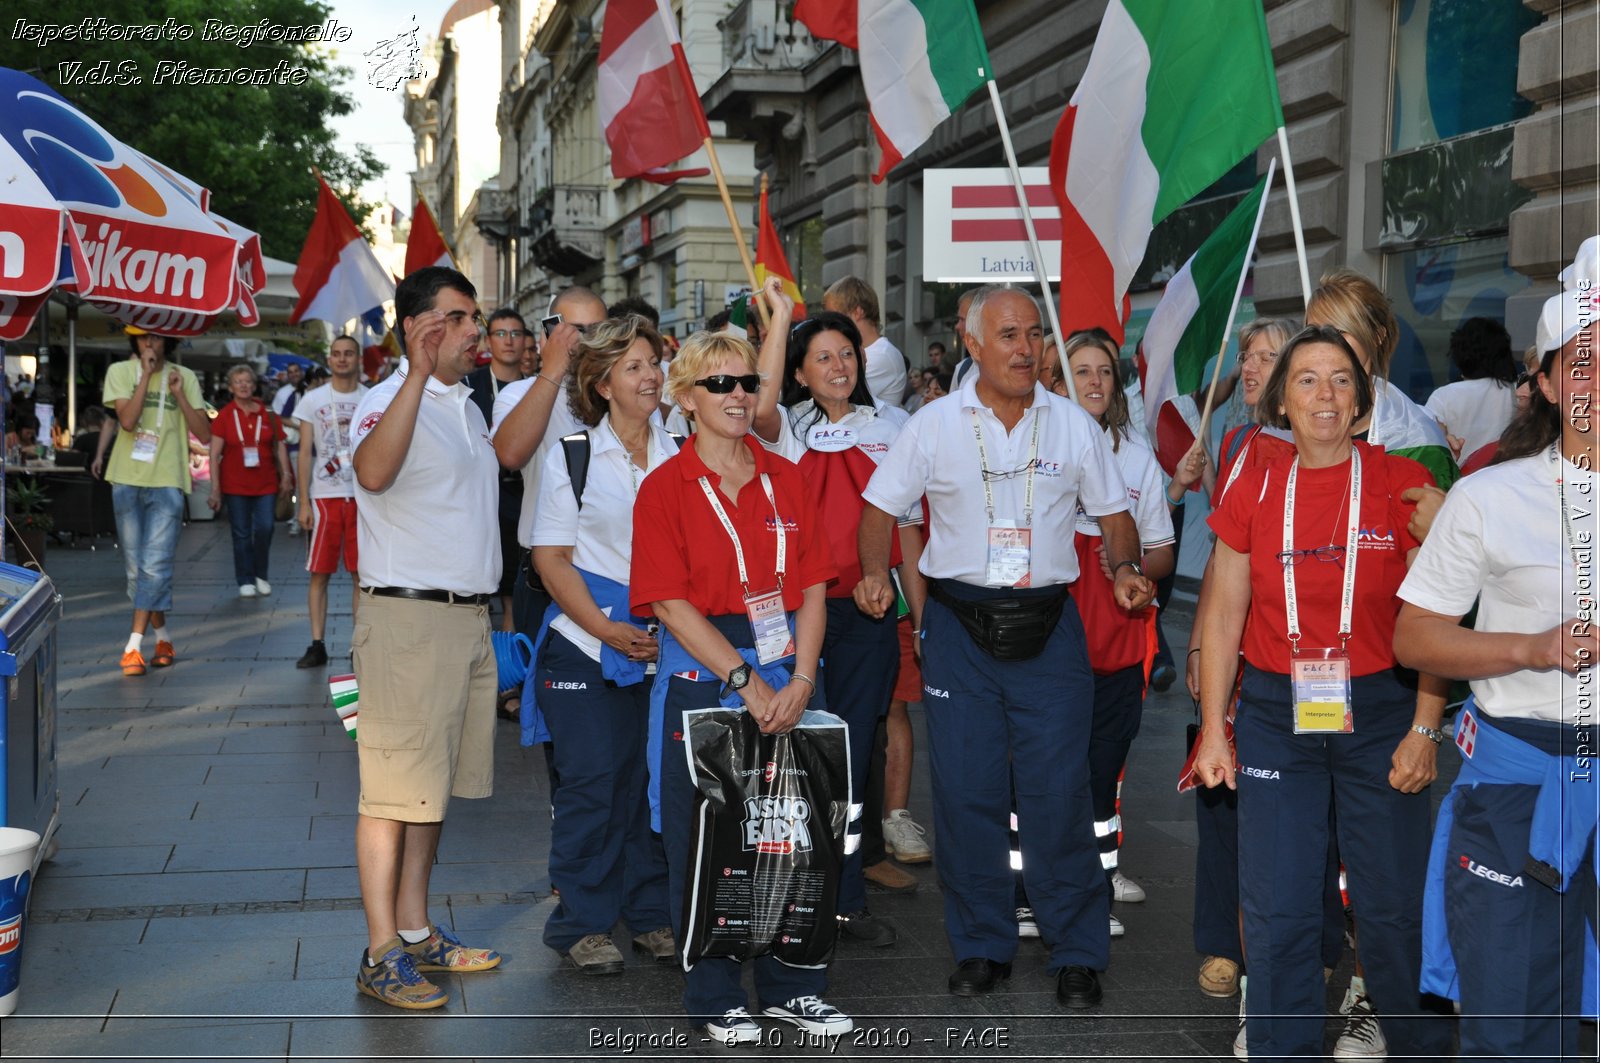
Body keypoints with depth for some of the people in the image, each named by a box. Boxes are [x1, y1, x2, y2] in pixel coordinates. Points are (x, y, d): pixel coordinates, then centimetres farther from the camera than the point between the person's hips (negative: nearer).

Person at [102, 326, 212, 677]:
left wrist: (179, 394, -9)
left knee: (155, 567, -12)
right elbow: (127, 420, -13)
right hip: (127, 481, 1)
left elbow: (204, 435, 0)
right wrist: (147, 375, -14)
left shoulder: (184, 378, 5)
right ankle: (163, 639, 21)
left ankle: (134, 647, -12)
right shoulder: (120, 372, 3)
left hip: (167, 482, -1)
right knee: (136, 568, 7)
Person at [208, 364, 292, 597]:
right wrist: (215, 488, -8)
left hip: (266, 483, 1)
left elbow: (280, 447, 9)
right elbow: (214, 454, -3)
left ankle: (260, 575, 14)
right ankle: (245, 581, 14)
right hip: (235, 485, -1)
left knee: (264, 528, -7)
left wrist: (286, 476, 0)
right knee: (241, 533, 3)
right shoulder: (224, 416, 0)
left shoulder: (268, 415, 5)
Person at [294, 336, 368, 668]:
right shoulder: (313, 400, 5)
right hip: (324, 496, 0)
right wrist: (304, 501, -3)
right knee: (319, 574, 1)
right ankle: (317, 645, 7)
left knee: (362, 574, 2)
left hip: (363, 496, 0)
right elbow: (305, 452, 4)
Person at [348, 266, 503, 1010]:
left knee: (432, 786, 15)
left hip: (470, 617, 9)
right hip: (408, 619, -9)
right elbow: (373, 471, -35)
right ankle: (381, 955, 1)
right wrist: (420, 371, -38)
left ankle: (415, 930, 25)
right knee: (393, 790, -5)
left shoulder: (466, 406, 17)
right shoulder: (388, 403, -12)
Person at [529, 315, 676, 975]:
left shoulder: (679, 457, 8)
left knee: (656, 778, 5)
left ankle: (651, 914, 18)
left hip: (667, 643, 3)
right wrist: (605, 629, -14)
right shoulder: (572, 457, -1)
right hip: (587, 644, -3)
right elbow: (550, 557, -4)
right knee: (591, 783, -1)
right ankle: (582, 925, 10)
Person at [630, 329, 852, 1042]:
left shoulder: (785, 479, 9)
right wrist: (747, 682, -15)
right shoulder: (666, 488, -3)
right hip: (701, 675, -3)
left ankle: (791, 985, 21)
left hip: (786, 673, 4)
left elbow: (812, 589, 5)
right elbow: (673, 606, -9)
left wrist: (800, 680, -9)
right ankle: (714, 997, 16)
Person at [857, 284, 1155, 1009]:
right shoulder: (934, 425, 2)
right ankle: (981, 947, 17)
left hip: (1048, 626, 0)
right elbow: (881, 505, 8)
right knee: (966, 792, 3)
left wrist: (1125, 568, -7)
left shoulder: (1074, 425, 5)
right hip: (958, 624, 0)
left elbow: (1112, 513, 12)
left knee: (1059, 794, -2)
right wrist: (876, 575, -9)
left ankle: (1077, 955, 9)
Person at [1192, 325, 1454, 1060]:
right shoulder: (1253, 492, 3)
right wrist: (1212, 729, 3)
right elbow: (1223, 616, 6)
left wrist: (1424, 730, -8)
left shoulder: (1402, 484, -4)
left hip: (1379, 711, -2)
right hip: (1275, 714, 2)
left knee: (1394, 905, 4)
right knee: (1275, 909, 4)